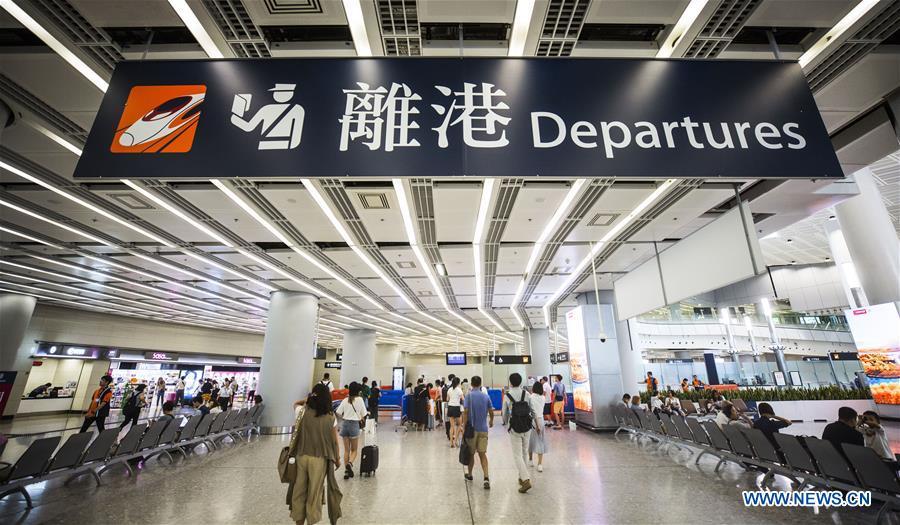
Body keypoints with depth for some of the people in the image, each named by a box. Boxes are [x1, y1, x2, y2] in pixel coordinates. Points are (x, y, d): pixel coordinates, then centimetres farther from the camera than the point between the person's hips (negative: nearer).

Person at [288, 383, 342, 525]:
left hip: (301, 456, 2)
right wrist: (337, 459, 9)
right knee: (315, 492, 13)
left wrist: (307, 400, 5)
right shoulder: (330, 417, -12)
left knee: (299, 490, 19)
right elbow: (334, 441, -3)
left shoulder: (304, 412, -11)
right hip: (319, 459, -2)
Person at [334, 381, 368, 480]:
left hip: (345, 424, 3)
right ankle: (350, 463, -16)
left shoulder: (345, 400, 3)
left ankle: (346, 471, 13)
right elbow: (364, 414, -4)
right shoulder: (359, 399, -6)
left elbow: (338, 413, 1)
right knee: (354, 449, 10)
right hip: (354, 424, -3)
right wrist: (361, 419, 16)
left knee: (346, 449, 15)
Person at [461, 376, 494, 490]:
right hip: (483, 429, 2)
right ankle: (486, 478, -9)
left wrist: (464, 427, -11)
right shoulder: (486, 396, 2)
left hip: (472, 428, -2)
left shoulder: (468, 396, -9)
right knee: (482, 454, 5)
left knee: (471, 453, 14)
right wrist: (491, 421, 28)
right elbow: (491, 412, 9)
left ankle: (469, 475, 31)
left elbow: (465, 412, -15)